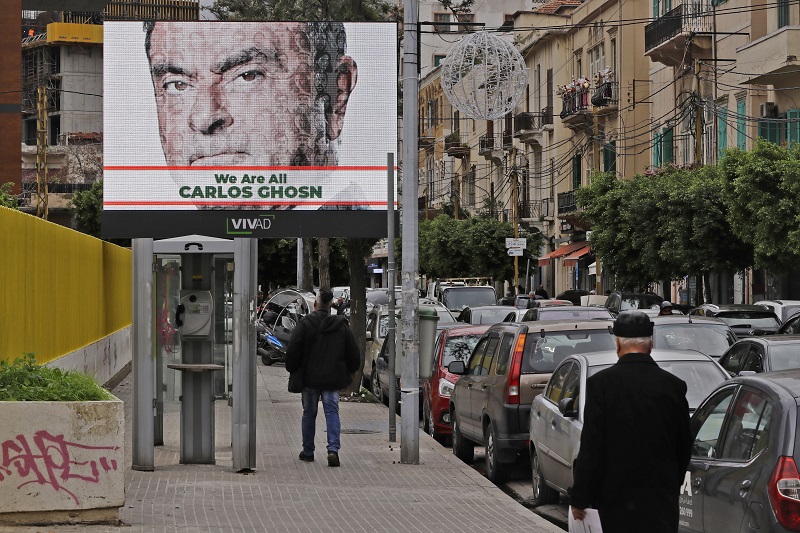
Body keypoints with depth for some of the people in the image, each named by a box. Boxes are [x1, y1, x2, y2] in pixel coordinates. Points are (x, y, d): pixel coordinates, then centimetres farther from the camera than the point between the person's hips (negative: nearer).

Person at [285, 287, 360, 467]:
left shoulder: (305, 324, -9)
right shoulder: (341, 325, 1)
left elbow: (293, 351, -9)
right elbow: (353, 352, 8)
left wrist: (292, 369, 7)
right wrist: (351, 370, 24)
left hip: (310, 378, -1)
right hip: (333, 378, 1)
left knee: (309, 414, 11)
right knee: (332, 412, 2)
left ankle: (308, 452, 19)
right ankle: (333, 449, -16)